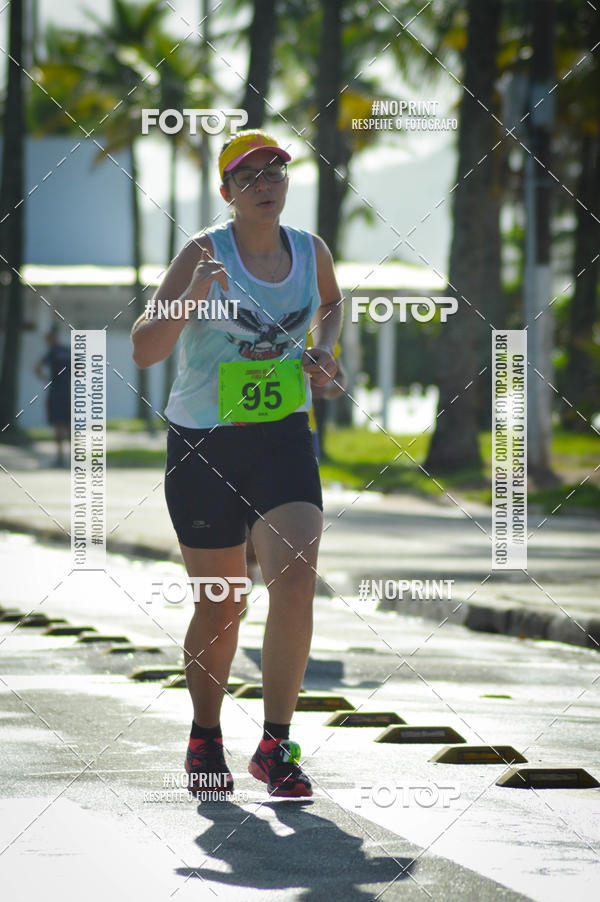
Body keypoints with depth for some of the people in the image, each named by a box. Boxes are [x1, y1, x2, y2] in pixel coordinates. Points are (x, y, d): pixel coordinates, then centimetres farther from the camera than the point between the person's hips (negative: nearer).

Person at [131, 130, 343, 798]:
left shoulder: (311, 251, 3)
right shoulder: (204, 255, -11)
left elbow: (330, 303, 27)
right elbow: (142, 349, -19)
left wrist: (321, 350, 7)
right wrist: (189, 302, -36)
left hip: (283, 438, 3)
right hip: (202, 443, -2)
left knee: (296, 579, -18)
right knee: (220, 605, 5)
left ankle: (275, 744, -10)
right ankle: (205, 739, 29)